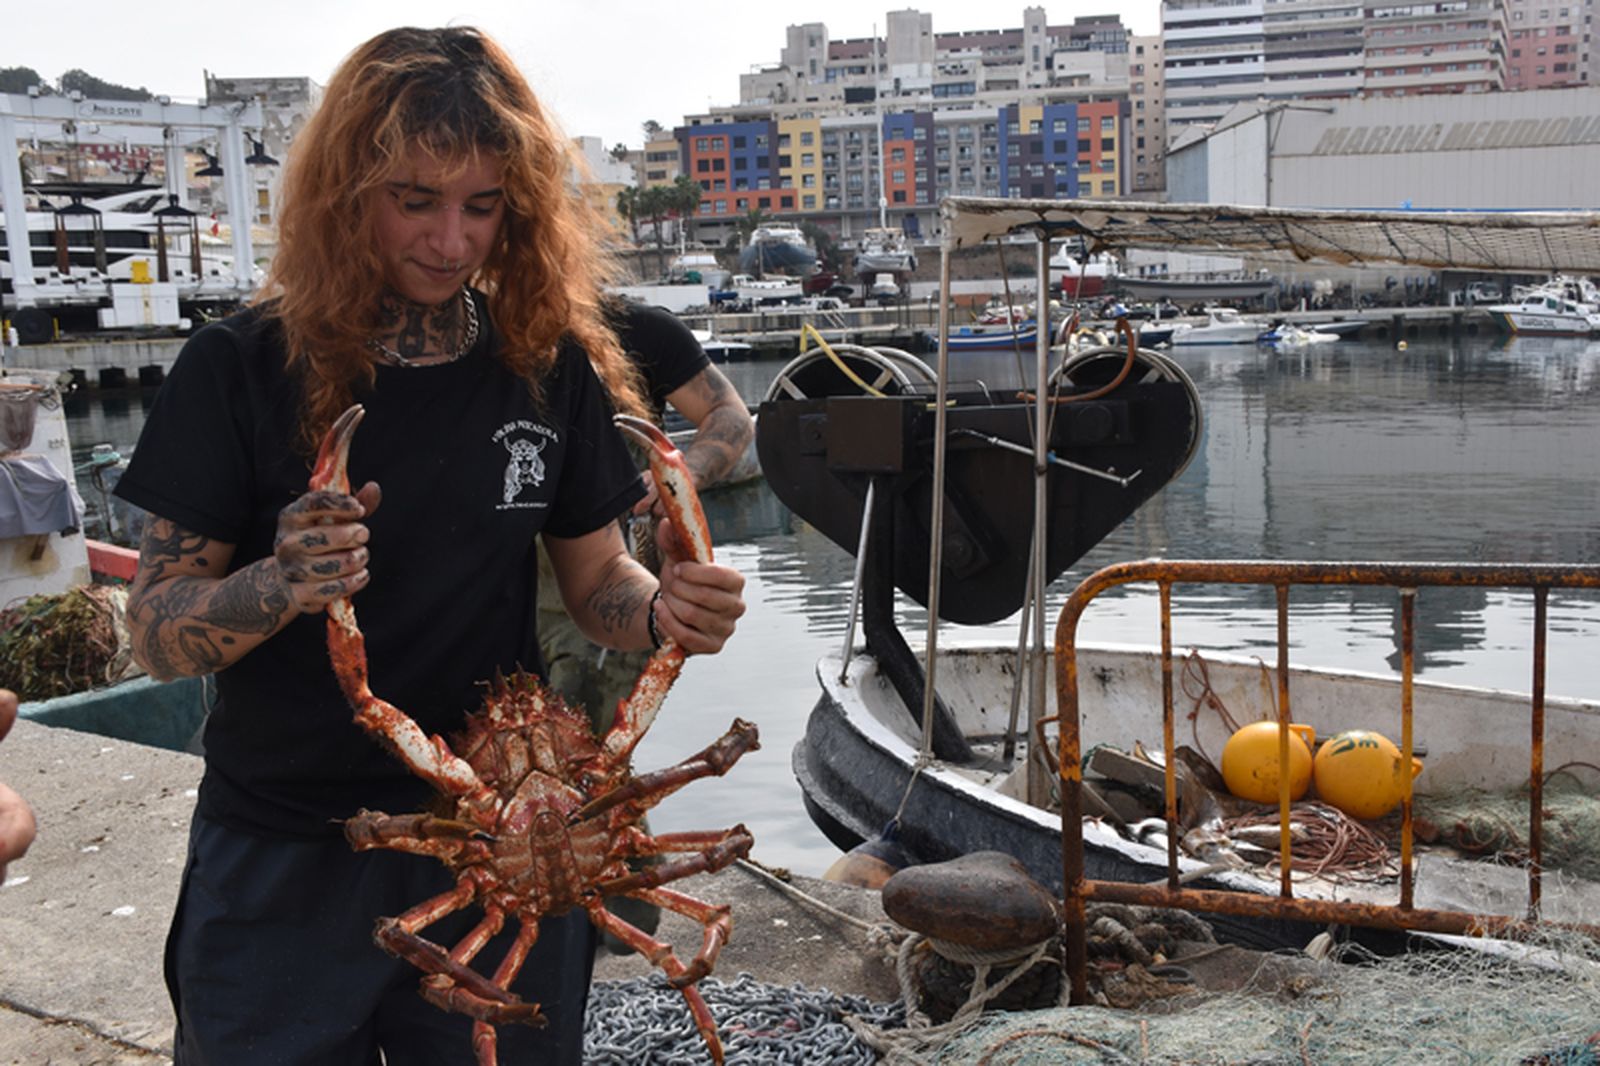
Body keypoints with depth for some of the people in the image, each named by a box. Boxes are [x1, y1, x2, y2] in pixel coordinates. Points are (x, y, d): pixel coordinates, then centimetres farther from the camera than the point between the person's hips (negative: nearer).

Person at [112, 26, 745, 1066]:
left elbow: (596, 578, 6)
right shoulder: (242, 368, -9)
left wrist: (663, 609, -17)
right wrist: (280, 584, -30)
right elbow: (156, 633, -9)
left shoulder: (552, 366, -3)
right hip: (284, 863, -1)